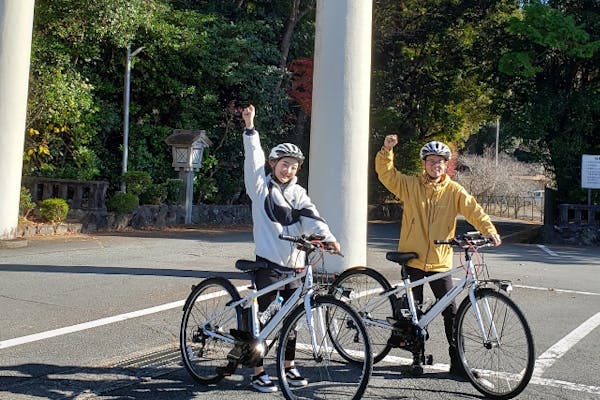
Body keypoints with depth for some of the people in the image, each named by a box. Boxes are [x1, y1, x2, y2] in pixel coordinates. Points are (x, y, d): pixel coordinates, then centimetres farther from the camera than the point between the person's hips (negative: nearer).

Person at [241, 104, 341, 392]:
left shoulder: (298, 193, 9)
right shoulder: (261, 187, 1)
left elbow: (311, 217, -7)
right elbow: (254, 157, -13)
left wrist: (328, 237, -24)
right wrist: (249, 127, -23)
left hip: (294, 265, 4)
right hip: (268, 264, -4)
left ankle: (289, 366, 28)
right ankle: (258, 372, 11)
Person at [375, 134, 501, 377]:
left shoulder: (454, 191, 0)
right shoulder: (410, 186, 0)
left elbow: (473, 209, -11)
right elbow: (385, 173, -7)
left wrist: (489, 229, -28)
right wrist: (387, 150, -22)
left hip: (440, 261, 0)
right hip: (412, 259, 0)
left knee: (451, 312, 1)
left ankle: (457, 362, 11)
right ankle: (417, 356, 25)